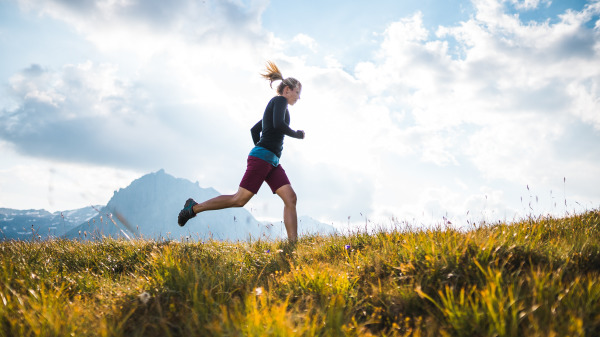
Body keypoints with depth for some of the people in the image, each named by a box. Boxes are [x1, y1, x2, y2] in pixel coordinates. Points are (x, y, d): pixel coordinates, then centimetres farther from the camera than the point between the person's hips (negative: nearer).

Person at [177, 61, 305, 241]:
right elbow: (279, 125, -21)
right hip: (262, 158, -10)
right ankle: (194, 207, 6)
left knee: (290, 198, -6)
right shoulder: (280, 100, -2)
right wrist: (297, 134, -5)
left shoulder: (274, 106, 25)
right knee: (240, 199, -8)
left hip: (272, 162, 10)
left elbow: (254, 129, 31)